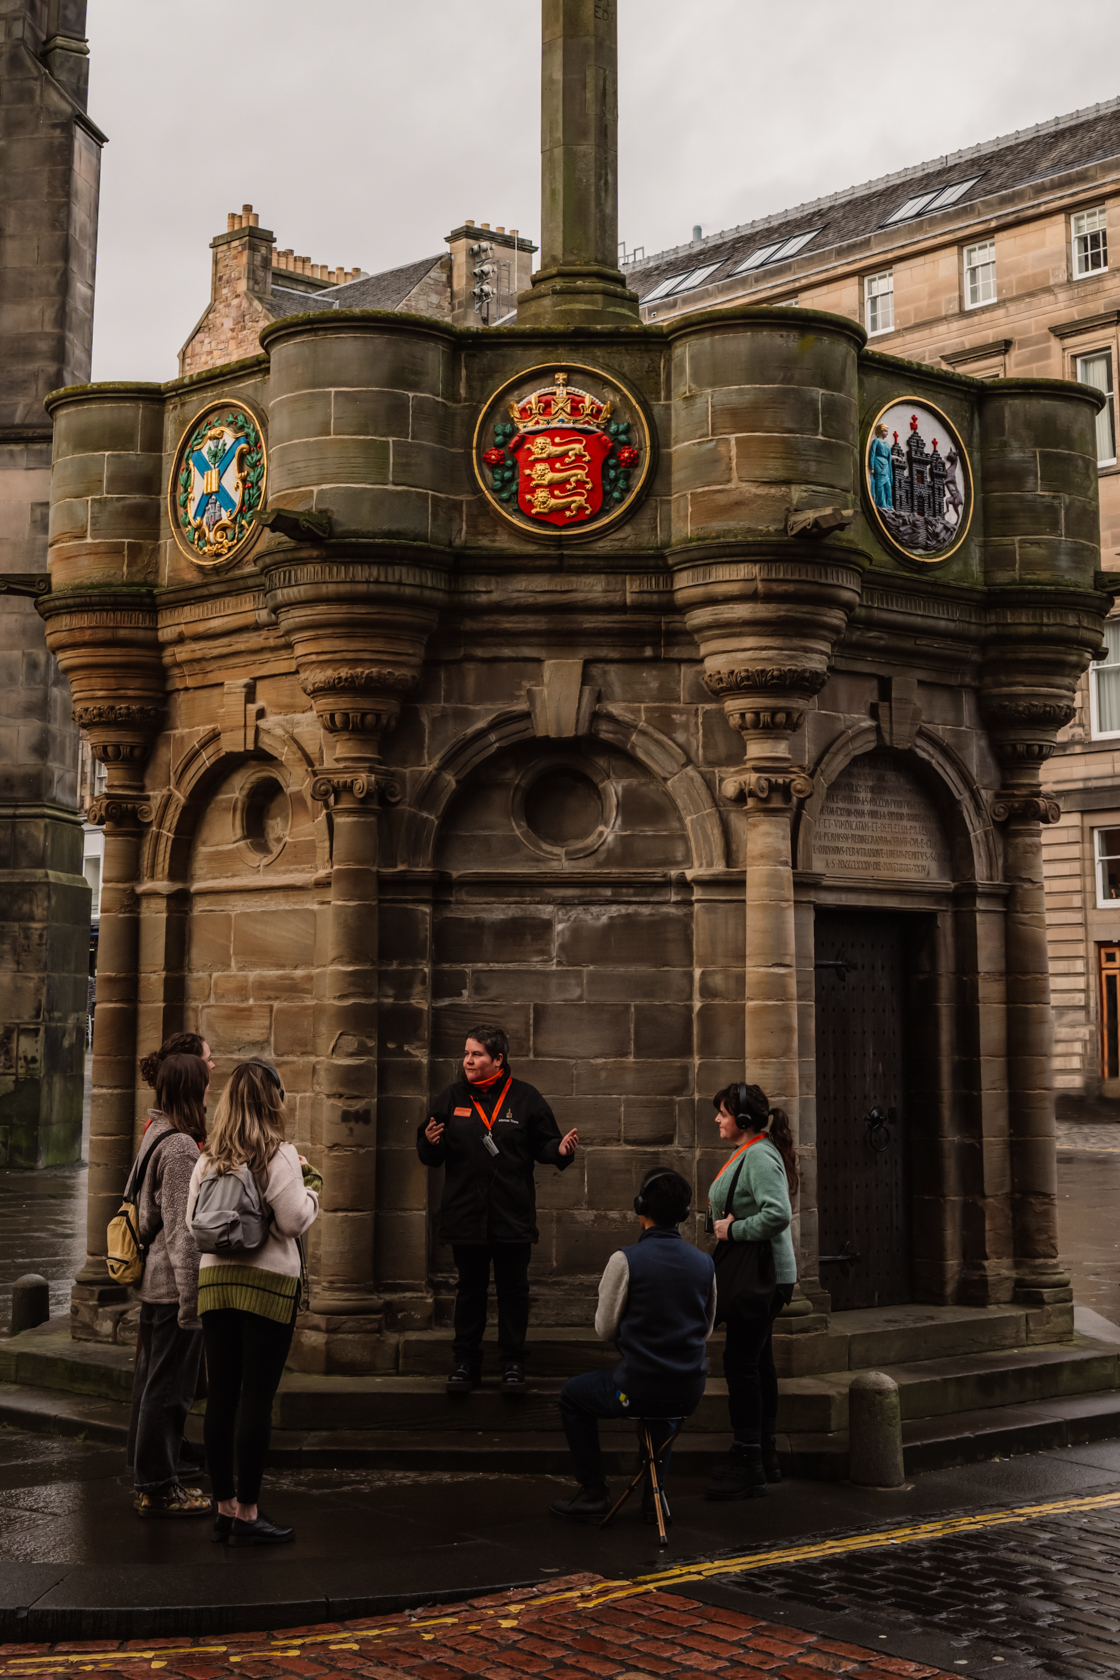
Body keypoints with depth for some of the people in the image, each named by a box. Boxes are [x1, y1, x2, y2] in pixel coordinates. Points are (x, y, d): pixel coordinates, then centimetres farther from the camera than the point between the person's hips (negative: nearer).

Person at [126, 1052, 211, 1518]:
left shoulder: (158, 1135, 12)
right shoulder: (180, 1146, -19)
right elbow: (182, 1229, -21)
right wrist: (191, 1297, -19)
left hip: (156, 1285, 10)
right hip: (175, 1285, -10)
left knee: (152, 1381, 17)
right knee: (169, 1387, -1)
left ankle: (149, 1476, 28)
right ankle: (158, 1487, 7)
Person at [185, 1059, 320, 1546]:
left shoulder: (208, 1159, 6)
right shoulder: (278, 1155, -10)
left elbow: (193, 1221, 9)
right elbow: (295, 1220, -14)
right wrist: (310, 1189, 4)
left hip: (214, 1279, 5)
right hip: (267, 1284, -5)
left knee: (221, 1396, 9)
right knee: (256, 1397, -1)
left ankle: (224, 1506, 17)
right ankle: (246, 1513, 2)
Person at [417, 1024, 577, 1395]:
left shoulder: (525, 1098, 0)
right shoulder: (450, 1098, 4)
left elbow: (543, 1143, 2)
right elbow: (431, 1156, 6)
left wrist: (561, 1149, -19)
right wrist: (430, 1142, -16)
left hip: (513, 1215, -1)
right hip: (465, 1214, 1)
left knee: (513, 1290, 5)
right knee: (470, 1289, 10)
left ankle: (513, 1364, 17)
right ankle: (465, 1364, 20)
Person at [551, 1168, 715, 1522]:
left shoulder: (625, 1260, -14)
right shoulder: (704, 1262, 0)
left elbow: (604, 1329, -5)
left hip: (638, 1392, -5)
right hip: (690, 1393, 5)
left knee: (572, 1394, 24)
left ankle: (593, 1492, 22)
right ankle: (654, 1492, 31)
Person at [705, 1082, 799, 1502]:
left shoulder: (761, 1156, -17)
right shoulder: (744, 1154, 16)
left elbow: (778, 1214, -29)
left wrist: (733, 1230, -20)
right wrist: (724, 1222, 8)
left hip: (762, 1277, -11)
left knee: (741, 1363, -9)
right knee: (757, 1362, 14)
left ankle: (747, 1464, -5)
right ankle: (764, 1458, 23)